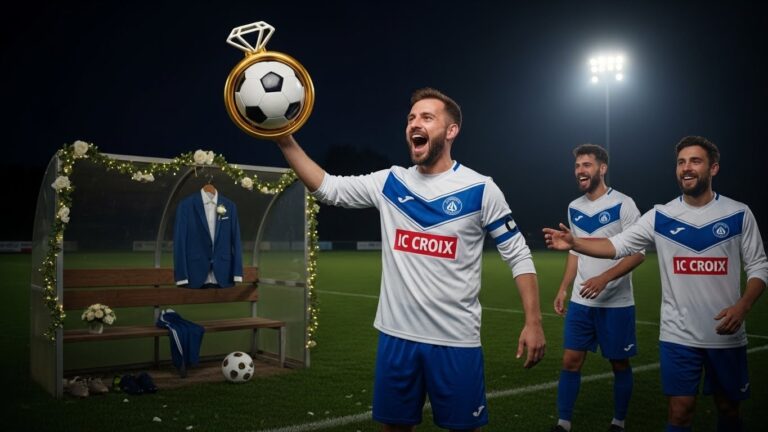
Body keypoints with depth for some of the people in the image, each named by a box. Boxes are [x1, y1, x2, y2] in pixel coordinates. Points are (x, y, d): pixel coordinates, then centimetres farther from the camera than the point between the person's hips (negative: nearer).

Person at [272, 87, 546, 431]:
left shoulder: (480, 189, -6)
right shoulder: (389, 183, 3)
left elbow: (518, 255, -2)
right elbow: (327, 188, 5)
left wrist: (533, 322, -10)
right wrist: (285, 140, -7)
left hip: (455, 339, -3)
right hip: (396, 335, 3)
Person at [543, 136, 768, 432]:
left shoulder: (739, 214, -2)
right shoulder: (660, 217, -1)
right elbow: (617, 245, -7)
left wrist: (742, 306, -16)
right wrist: (574, 243, -24)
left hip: (726, 334, 1)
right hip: (678, 335, 0)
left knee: (728, 407, 14)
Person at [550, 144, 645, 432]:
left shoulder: (623, 204, -10)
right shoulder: (574, 208, 9)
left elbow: (638, 252, -13)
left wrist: (604, 278, -25)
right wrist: (563, 288, 12)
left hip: (616, 303, -5)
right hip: (580, 302, 5)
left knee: (619, 364, 8)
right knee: (571, 361, 3)